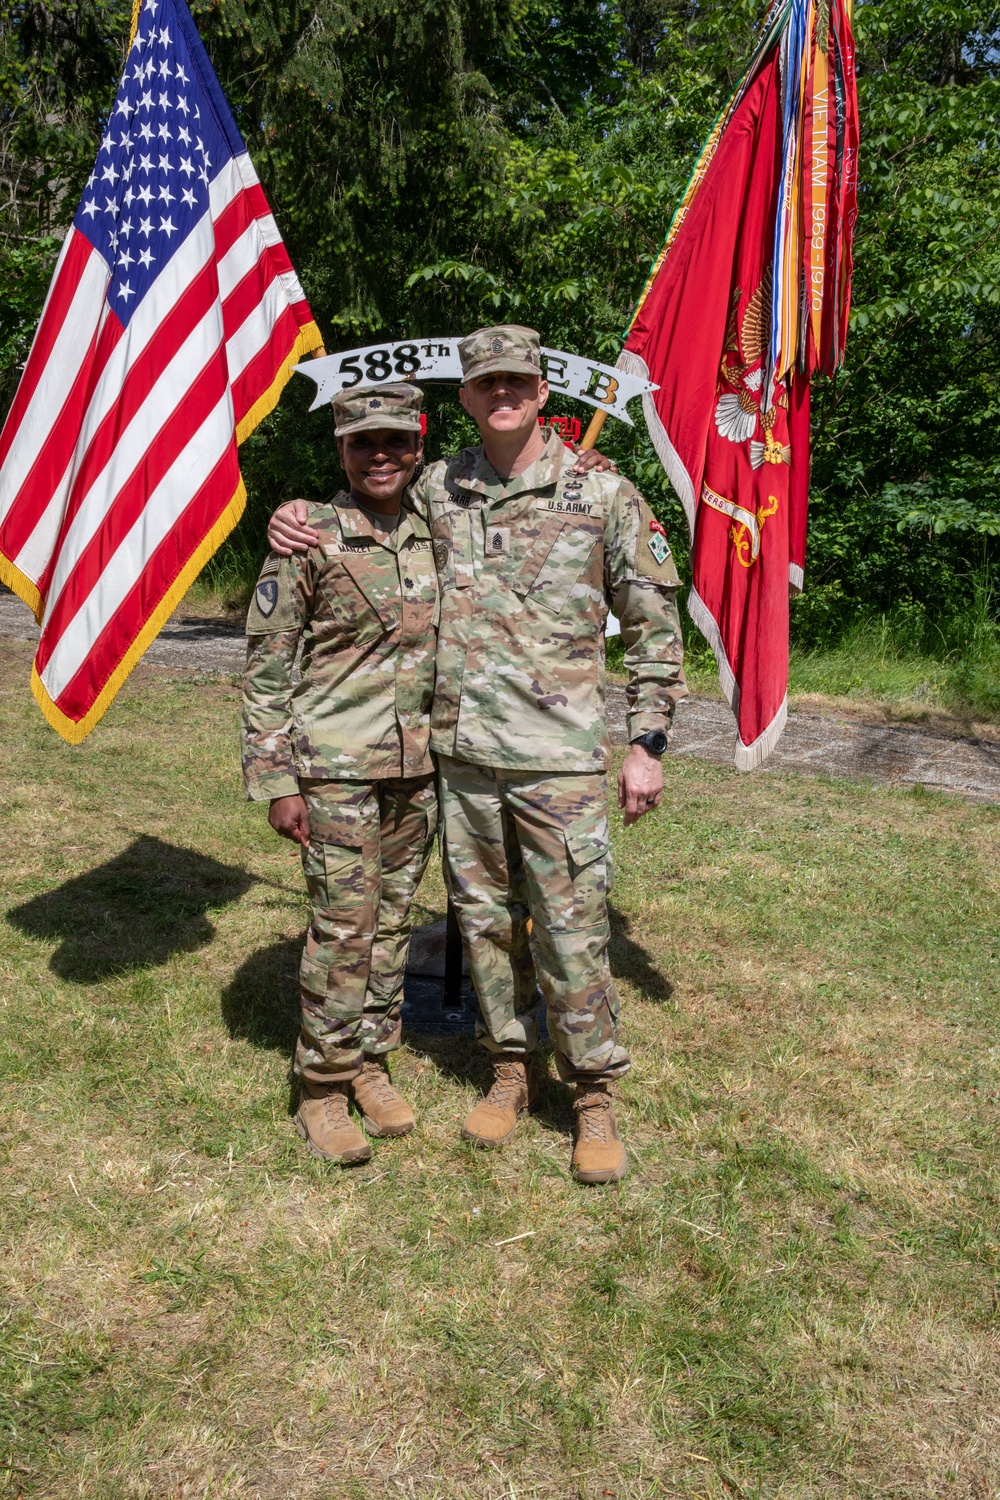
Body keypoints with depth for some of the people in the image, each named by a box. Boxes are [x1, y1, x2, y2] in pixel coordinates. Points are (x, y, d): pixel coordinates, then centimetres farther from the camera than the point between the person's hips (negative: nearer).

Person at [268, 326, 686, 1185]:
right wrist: (293, 525, 2)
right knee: (485, 921, 13)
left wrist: (648, 744, -2)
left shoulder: (603, 495, -1)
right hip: (462, 756, 4)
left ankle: (595, 1098, 20)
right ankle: (511, 1072, 32)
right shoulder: (436, 492, 8)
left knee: (572, 932, 0)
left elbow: (657, 626, 2)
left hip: (561, 759, -3)